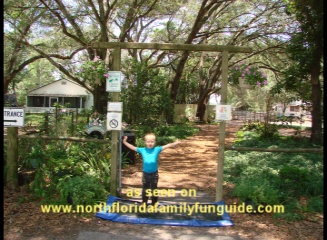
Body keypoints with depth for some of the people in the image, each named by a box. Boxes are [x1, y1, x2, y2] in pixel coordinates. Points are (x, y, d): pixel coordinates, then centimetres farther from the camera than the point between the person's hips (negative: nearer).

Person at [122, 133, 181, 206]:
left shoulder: (157, 149, -7)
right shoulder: (142, 150, -3)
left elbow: (167, 145, -14)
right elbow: (132, 147, 0)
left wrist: (176, 143, -26)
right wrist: (125, 142, -7)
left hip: (154, 173, -1)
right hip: (145, 173, 1)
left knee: (154, 189, 13)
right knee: (145, 189, 16)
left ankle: (154, 204, 28)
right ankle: (144, 204, 32)